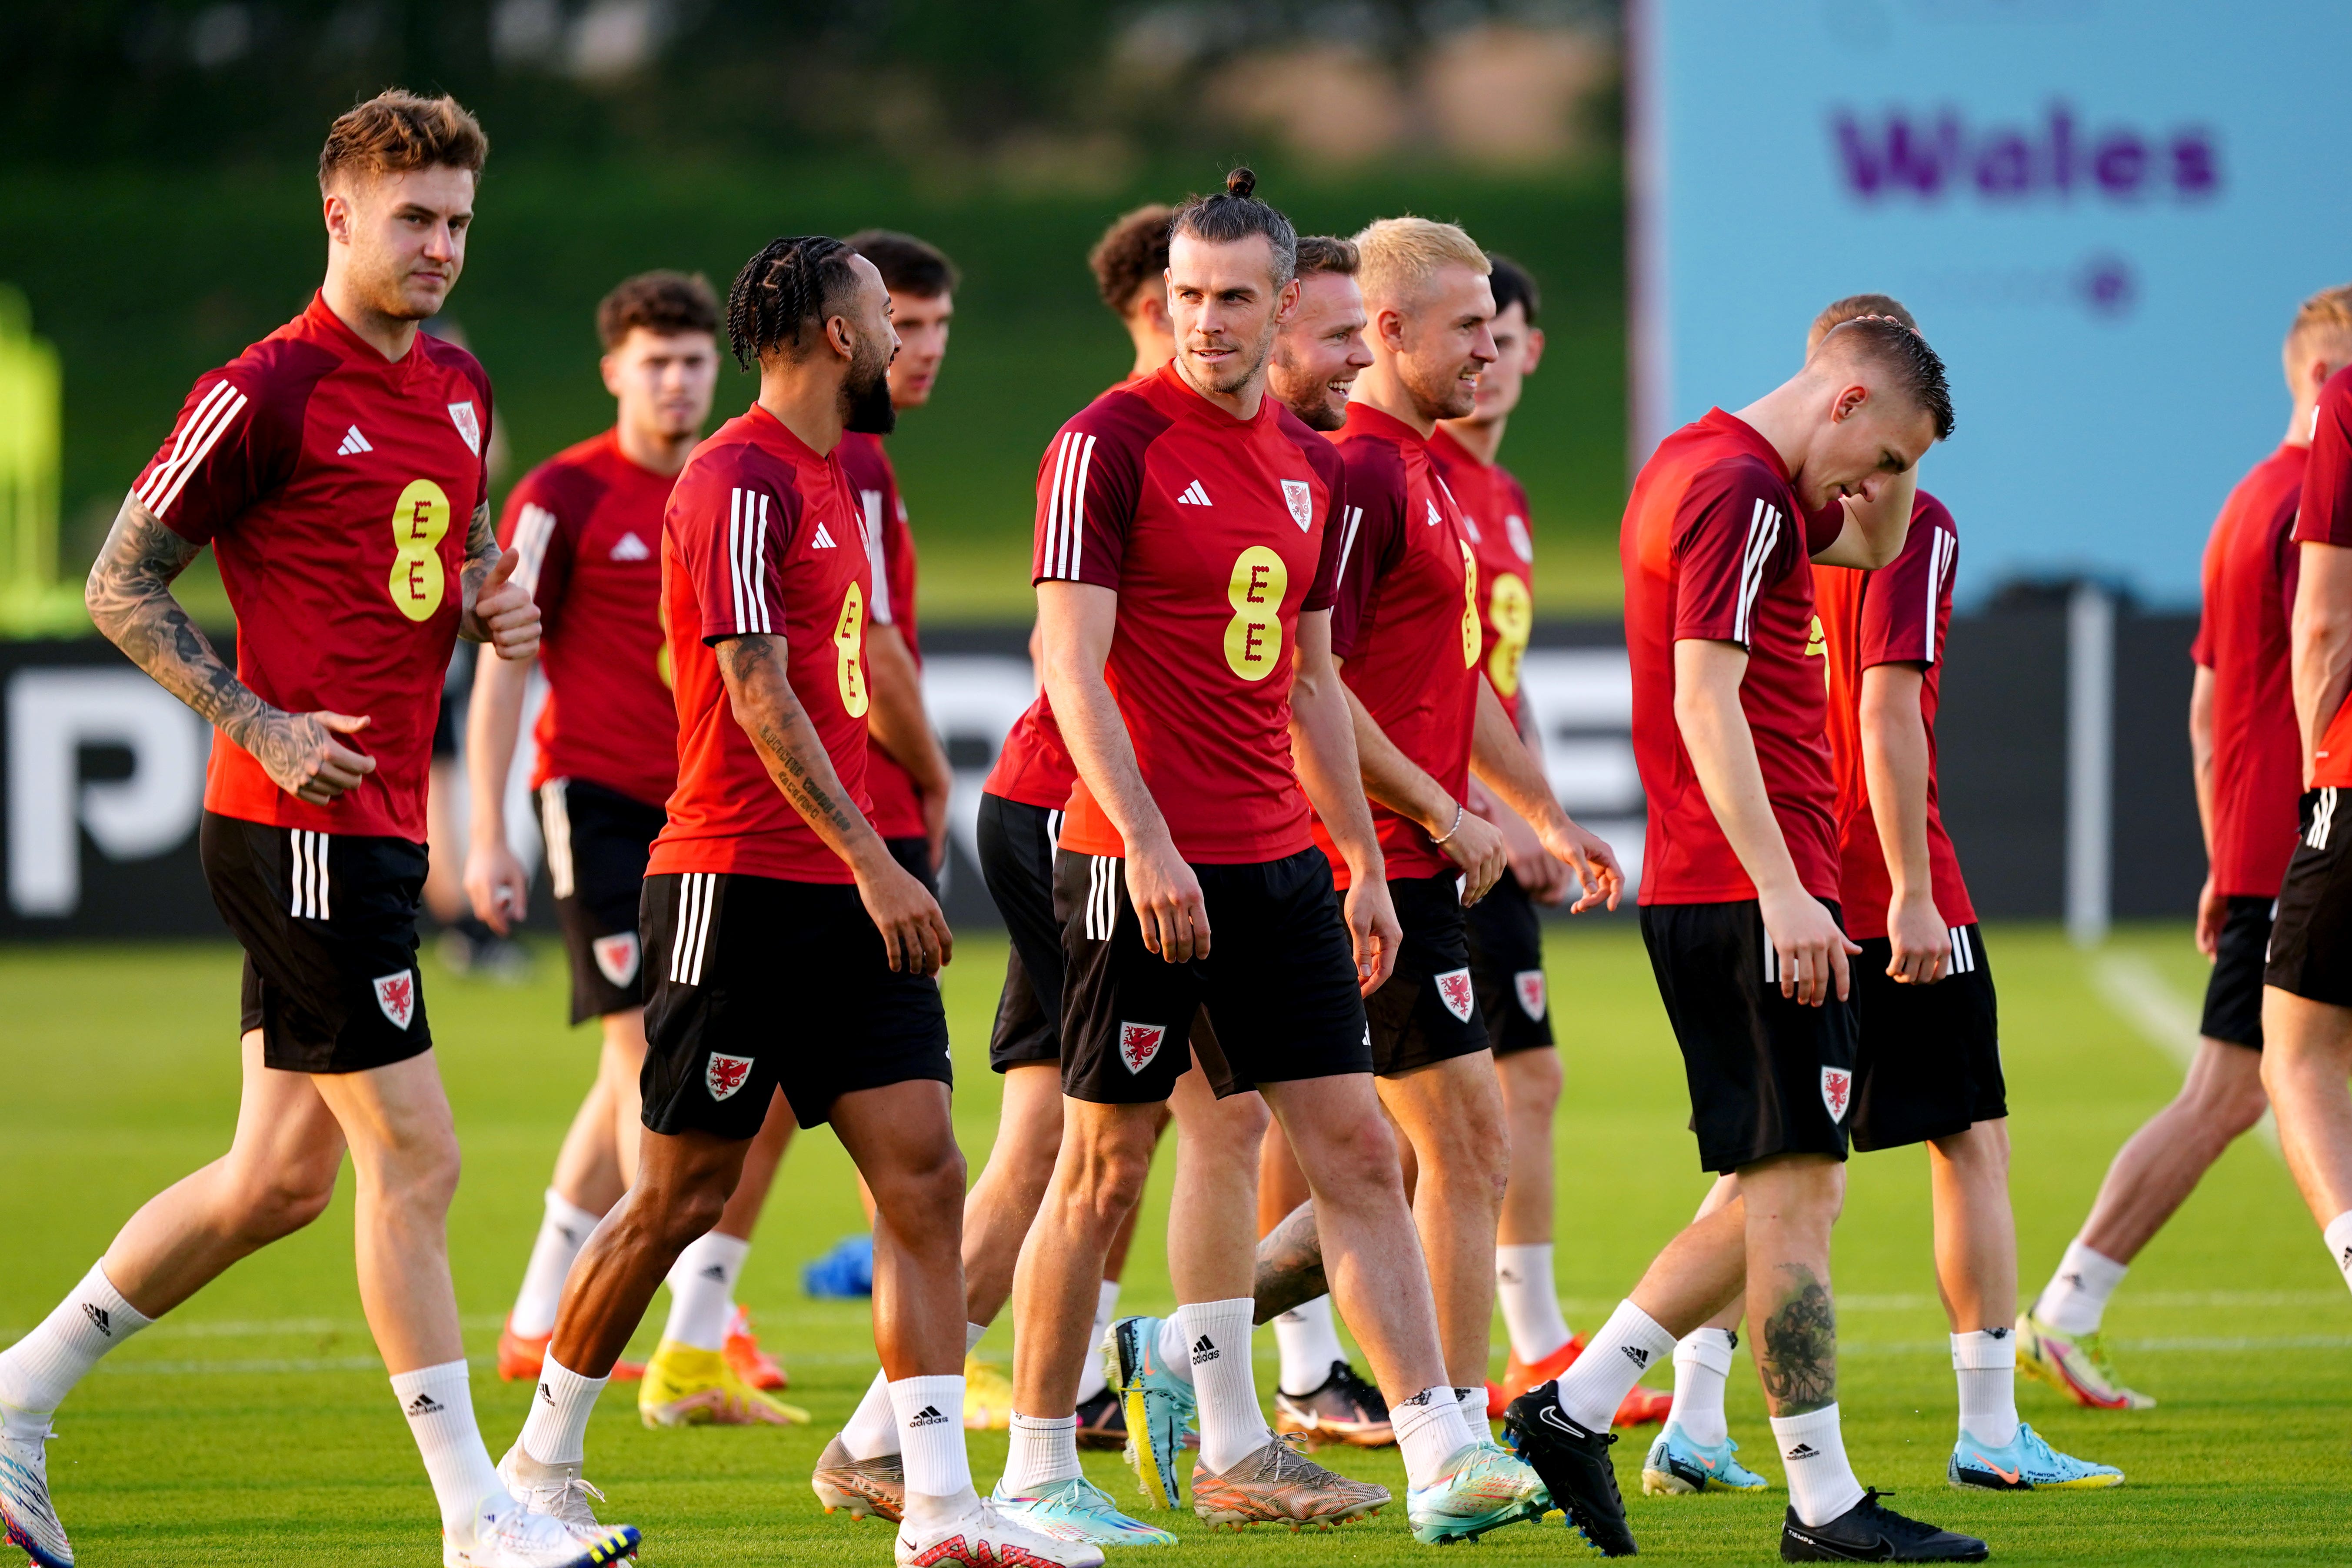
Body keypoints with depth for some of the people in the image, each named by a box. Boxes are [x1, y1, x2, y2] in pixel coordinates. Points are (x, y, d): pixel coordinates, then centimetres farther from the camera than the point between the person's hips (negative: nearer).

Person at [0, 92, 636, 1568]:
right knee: (415, 1160, -8)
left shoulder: (458, 384, 12)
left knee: (280, 1176, 12)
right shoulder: (267, 393, -11)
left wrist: (497, 602, 5)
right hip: (301, 825, -9)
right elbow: (121, 584, -7)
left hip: (381, 827, 9)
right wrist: (260, 723, -15)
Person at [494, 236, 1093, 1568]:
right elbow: (759, 696, -19)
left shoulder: (829, 481, 18)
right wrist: (873, 864, -23)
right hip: (742, 890, -9)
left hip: (846, 895, 9)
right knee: (685, 1195, -1)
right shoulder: (739, 483, -12)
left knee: (924, 1177, -3)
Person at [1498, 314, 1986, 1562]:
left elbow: (1873, 546, 32)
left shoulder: (1698, 468, 17)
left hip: (1703, 896, 10)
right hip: (1752, 898, -10)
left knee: (1785, 1195, 14)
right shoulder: (1739, 490, -14)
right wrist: (1784, 891, -25)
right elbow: (1707, 699, -22)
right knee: (1798, 1187, -6)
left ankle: (1577, 1407, 13)